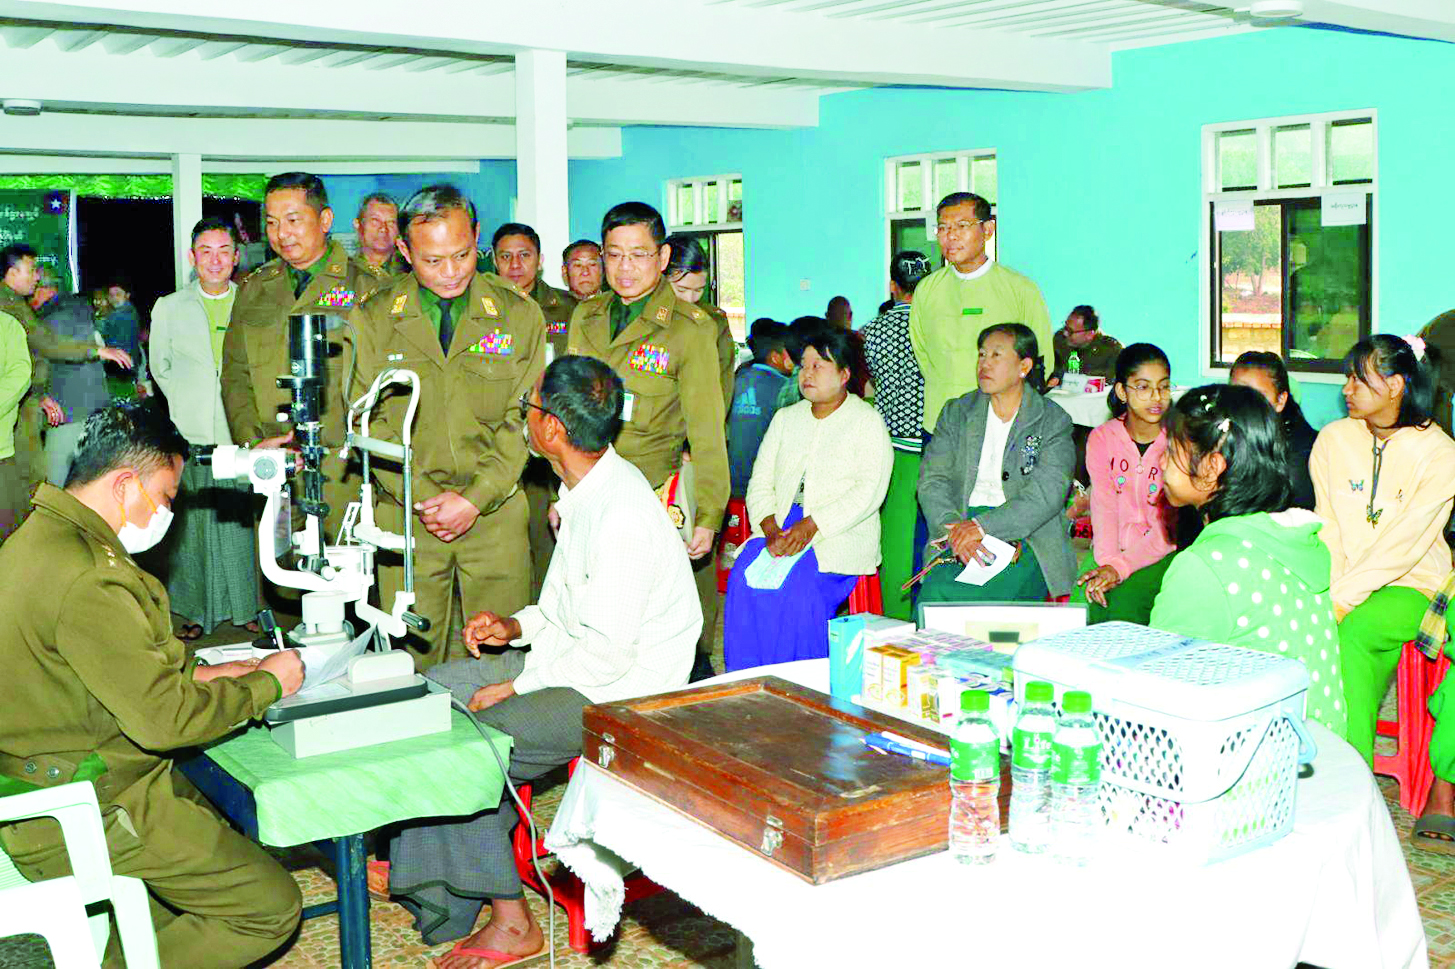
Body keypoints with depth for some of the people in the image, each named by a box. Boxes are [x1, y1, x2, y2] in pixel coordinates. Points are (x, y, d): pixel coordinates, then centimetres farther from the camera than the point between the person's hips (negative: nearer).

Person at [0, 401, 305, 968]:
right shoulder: (87, 579, -26)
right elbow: (163, 719, -24)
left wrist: (193, 675, 9)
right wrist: (266, 685, -10)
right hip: (90, 816, -10)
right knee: (273, 907, -6)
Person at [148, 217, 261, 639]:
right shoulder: (169, 308, 9)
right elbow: (160, 368, 18)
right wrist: (188, 404, 9)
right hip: (190, 435, 1)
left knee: (243, 522, -1)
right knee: (191, 522, 1)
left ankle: (248, 607, 11)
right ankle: (195, 611, 11)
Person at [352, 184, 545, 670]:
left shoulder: (520, 315, 3)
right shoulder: (372, 320, 3)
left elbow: (522, 420, 0)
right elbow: (371, 424, 0)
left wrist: (475, 498, -10)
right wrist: (426, 497, -10)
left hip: (496, 515, 0)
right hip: (406, 515, 0)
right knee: (411, 657, 3)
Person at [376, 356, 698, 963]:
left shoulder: (620, 514, -26)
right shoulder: (585, 490, 7)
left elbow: (609, 650, -25)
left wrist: (517, 686, -17)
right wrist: (518, 626, 3)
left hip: (621, 694, -10)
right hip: (579, 654, 10)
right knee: (435, 688, 6)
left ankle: (510, 921, -1)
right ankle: (423, 870, 14)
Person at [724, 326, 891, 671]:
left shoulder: (866, 420, 2)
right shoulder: (786, 418, 20)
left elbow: (870, 490, -10)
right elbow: (760, 483, 13)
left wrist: (811, 527, -20)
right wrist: (771, 528, -8)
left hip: (840, 537, -4)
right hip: (780, 530, 5)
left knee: (799, 585, -32)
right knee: (744, 577, -24)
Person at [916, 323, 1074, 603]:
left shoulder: (1054, 421, 6)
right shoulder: (957, 412, 16)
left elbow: (1047, 494, -8)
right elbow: (932, 480, 6)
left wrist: (982, 526, -20)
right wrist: (954, 526, -15)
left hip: (1027, 537, -3)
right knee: (934, 590, -28)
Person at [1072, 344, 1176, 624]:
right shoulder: (1101, 439, 5)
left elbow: (1173, 526, -12)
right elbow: (1103, 506, -7)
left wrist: (1120, 566, -24)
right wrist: (1107, 561, -26)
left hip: (1163, 552, -2)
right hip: (1112, 547, 3)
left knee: (1125, 604, -27)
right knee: (1084, 602, -23)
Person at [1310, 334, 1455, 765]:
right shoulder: (1333, 439, 5)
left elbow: (1405, 545, -15)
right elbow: (1328, 529, 1)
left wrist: (1344, 599, -23)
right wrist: (1330, 592, -14)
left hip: (1413, 585, -3)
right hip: (1349, 582, 3)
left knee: (1350, 631, -31)